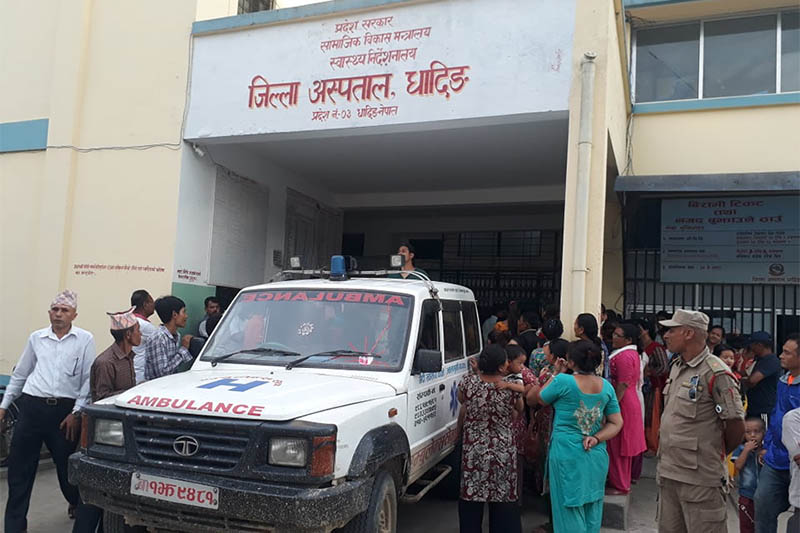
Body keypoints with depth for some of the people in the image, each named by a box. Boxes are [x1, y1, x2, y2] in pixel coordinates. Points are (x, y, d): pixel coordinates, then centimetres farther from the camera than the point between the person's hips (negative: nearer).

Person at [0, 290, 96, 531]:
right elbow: (19, 374, 19)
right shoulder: (36, 338, 10)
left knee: (67, 465, 9)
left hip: (64, 410, -3)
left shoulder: (85, 340, 0)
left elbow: (89, 380, -2)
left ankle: (77, 503, 39)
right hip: (32, 406, 3)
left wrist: (76, 413, -8)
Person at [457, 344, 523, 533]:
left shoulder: (468, 382, -12)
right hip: (503, 452, 0)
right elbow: (519, 409, 6)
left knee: (471, 497, 11)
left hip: (473, 451, 1)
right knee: (504, 498, 12)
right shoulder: (512, 387, -13)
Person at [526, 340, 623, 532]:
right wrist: (596, 439, -5)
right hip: (597, 456, 5)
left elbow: (531, 398, 0)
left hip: (567, 456, -5)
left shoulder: (563, 382, -15)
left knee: (570, 509, 6)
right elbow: (617, 423, 4)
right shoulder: (606, 386, 1)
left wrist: (555, 375, 3)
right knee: (592, 508, 17)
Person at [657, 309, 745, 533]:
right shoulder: (676, 367, 12)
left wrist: (718, 454, 2)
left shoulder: (716, 373, -15)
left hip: (700, 478, -8)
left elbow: (736, 424, -12)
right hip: (668, 472, 8)